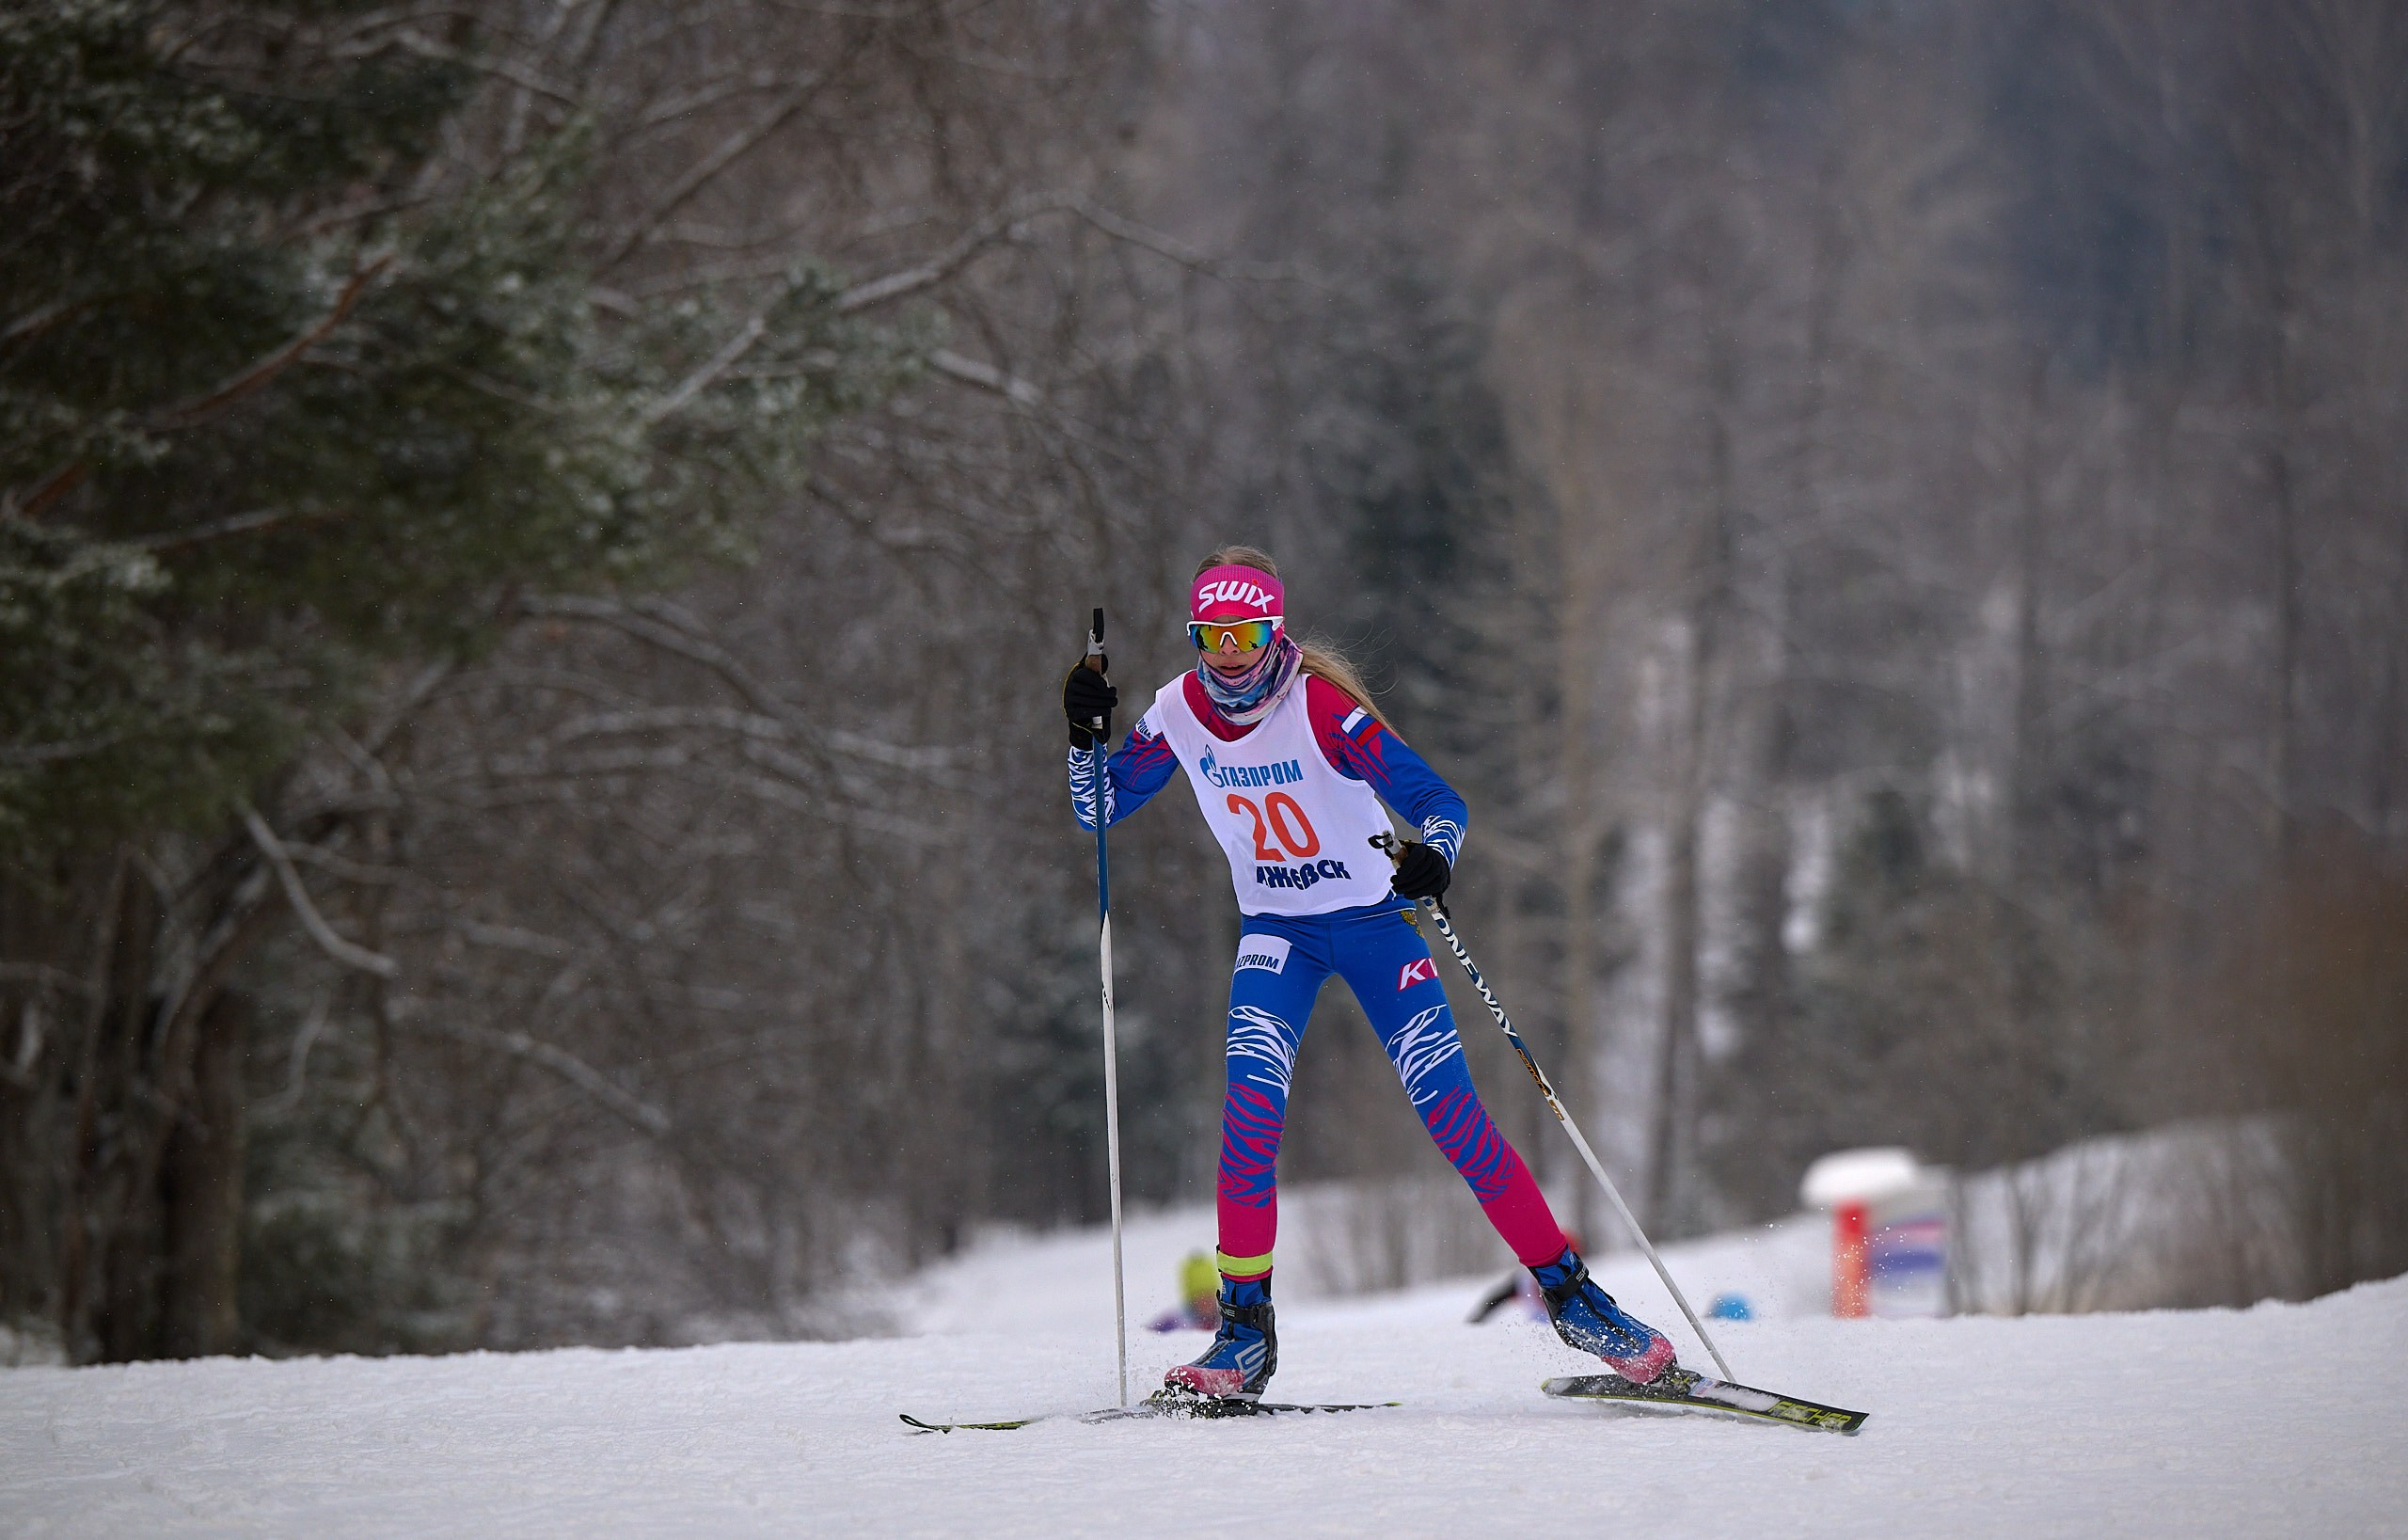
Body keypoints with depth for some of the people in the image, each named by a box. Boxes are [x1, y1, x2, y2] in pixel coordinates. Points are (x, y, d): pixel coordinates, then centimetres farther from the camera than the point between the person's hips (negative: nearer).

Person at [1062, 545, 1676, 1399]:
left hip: (1371, 918, -3)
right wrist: (1085, 736, -15)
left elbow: (1437, 798, -22)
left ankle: (1567, 1290, -1)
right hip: (1275, 932, 3)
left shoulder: (1324, 709, -20)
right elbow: (1099, 810, 4)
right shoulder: (1180, 713, -7)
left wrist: (1432, 856, -43)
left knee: (1449, 1107, -11)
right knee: (1252, 1105, -19)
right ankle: (1245, 1328, -11)